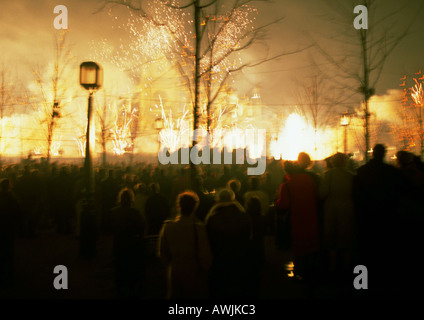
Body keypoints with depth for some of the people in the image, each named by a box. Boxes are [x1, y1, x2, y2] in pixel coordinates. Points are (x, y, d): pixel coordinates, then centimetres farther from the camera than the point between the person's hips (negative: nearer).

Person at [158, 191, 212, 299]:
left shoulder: (167, 226, -9)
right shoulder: (198, 227, -21)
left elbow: (163, 253, 2)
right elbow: (205, 256, -16)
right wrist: (207, 270, 4)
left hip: (175, 273, 3)